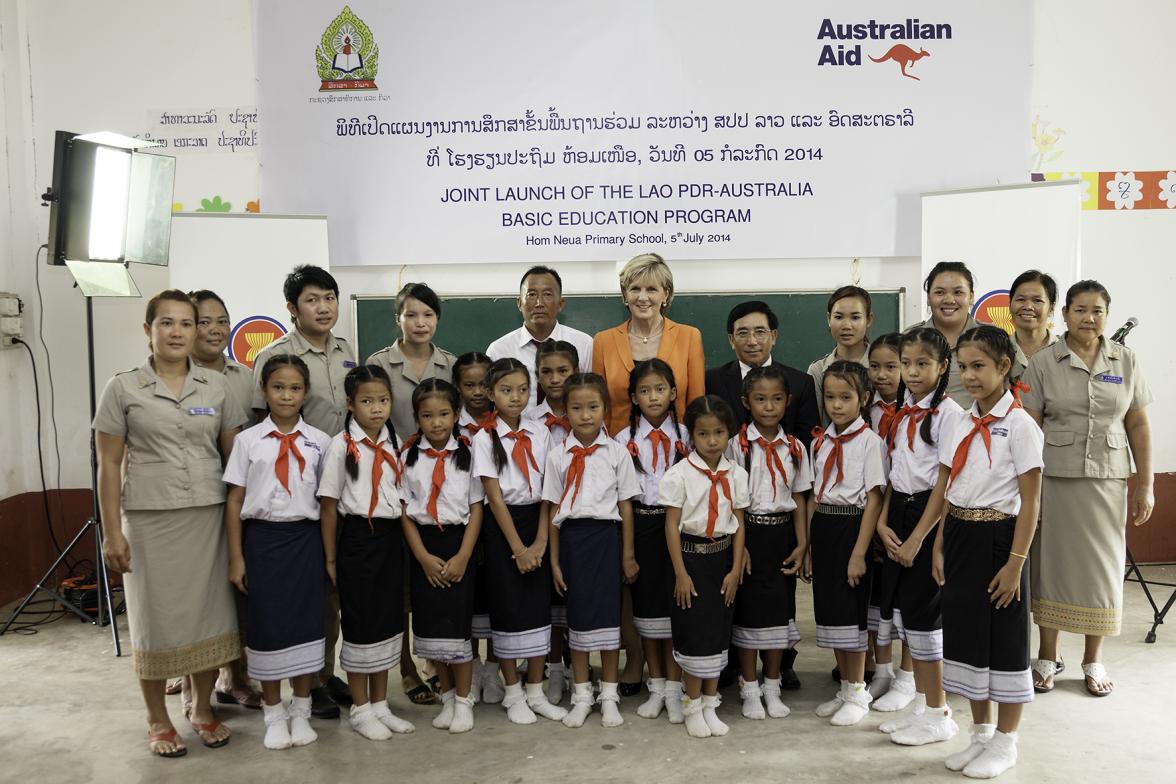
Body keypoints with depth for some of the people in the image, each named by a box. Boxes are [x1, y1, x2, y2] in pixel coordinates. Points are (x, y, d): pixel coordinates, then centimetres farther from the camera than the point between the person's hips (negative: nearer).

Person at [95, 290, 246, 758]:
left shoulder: (216, 388, 5)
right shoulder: (123, 389, -1)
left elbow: (234, 456, 8)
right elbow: (109, 465, -1)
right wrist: (111, 533, -5)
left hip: (210, 517, 2)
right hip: (149, 519, -2)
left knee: (210, 613, 8)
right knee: (155, 618, 8)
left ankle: (203, 710, 27)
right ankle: (158, 720, 25)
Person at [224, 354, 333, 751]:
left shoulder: (319, 441, 1)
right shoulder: (248, 440, -1)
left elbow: (327, 500, 5)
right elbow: (234, 501, 1)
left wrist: (329, 552, 3)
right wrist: (236, 557, -2)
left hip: (305, 539, 1)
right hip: (262, 538, -1)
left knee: (306, 622, 6)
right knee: (267, 624, 6)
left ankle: (301, 712, 24)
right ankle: (274, 715, 24)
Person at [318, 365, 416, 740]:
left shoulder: (394, 445, 7)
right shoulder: (341, 446, -9)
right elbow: (328, 505, -7)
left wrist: (404, 541, 6)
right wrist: (331, 558, -6)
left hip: (391, 538, 5)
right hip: (358, 537, -5)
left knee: (389, 621, 12)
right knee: (361, 622, 4)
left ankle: (380, 705, 26)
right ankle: (361, 711, 19)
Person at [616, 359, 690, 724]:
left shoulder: (684, 436, 2)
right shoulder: (625, 439, 1)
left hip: (677, 522, -1)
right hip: (640, 524, 1)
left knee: (675, 602, 2)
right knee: (646, 603, 8)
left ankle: (674, 689, 12)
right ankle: (656, 688, 21)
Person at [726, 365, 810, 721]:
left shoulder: (794, 447, 5)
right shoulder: (738, 445, -5)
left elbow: (799, 498, 7)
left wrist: (802, 544, 0)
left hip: (782, 533, 3)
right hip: (750, 531, -3)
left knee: (780, 609, 9)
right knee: (750, 609, 3)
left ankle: (772, 687, 24)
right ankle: (749, 689, 17)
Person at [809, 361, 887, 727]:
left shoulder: (869, 440, -10)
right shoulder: (820, 442, 9)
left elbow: (874, 499, -13)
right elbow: (815, 495, 11)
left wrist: (859, 553, -17)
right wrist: (808, 545, 8)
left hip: (852, 527, -6)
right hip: (822, 529, 6)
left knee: (851, 610, 2)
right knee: (829, 609, 13)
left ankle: (858, 693, 19)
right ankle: (845, 687, 28)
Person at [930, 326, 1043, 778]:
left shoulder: (1019, 425, -11)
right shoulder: (960, 426, 8)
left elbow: (1030, 502, -13)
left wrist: (1015, 563, -15)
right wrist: (939, 548, 7)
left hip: (997, 538, -6)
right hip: (959, 537, 7)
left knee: (1005, 639, 7)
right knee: (965, 633, 14)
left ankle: (1004, 743, 24)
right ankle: (980, 733, 31)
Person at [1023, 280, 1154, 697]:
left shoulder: (1126, 361, 6)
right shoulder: (1043, 362, -2)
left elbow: (1138, 426, 7)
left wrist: (1145, 486, 4)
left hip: (1107, 479, 2)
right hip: (1054, 478, -2)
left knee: (1101, 566, 8)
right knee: (1051, 562, 5)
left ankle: (1093, 661, 24)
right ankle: (1047, 657, 19)